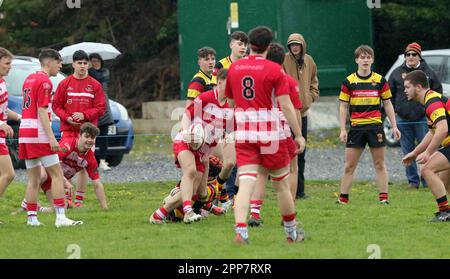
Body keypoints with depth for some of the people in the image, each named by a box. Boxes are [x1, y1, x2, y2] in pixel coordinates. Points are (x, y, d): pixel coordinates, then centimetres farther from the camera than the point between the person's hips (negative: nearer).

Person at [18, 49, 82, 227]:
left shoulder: (30, 79, 18)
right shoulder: (44, 82, -10)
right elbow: (42, 111, -16)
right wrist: (51, 138, -18)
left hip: (25, 132, 9)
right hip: (39, 133, -9)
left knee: (33, 178, 11)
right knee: (57, 174, -7)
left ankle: (32, 217, 9)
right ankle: (60, 217, -13)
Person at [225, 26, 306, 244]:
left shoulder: (234, 68, 6)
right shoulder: (274, 70, -7)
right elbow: (286, 105, -10)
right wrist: (298, 135, -4)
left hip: (243, 134, 2)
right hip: (270, 134, -2)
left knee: (245, 184, -6)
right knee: (281, 184, 12)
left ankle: (240, 231, -25)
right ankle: (292, 232, 25)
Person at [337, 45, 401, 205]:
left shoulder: (380, 81, 4)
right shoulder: (349, 82, 2)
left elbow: (387, 104, 10)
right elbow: (343, 107, 5)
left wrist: (394, 126, 6)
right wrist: (343, 130, -1)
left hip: (375, 126, 0)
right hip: (356, 127, 0)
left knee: (379, 164, 2)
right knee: (349, 165, 1)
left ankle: (383, 197, 6)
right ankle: (343, 198, 6)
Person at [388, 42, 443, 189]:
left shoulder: (428, 72, 4)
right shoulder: (397, 73, 6)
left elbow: (437, 92, 11)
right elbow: (390, 94, 13)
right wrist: (393, 110, 5)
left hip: (422, 118, -2)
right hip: (403, 119, 2)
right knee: (408, 152, 5)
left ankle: (427, 180, 4)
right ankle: (413, 181, 12)